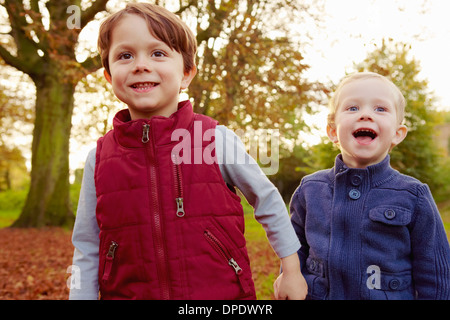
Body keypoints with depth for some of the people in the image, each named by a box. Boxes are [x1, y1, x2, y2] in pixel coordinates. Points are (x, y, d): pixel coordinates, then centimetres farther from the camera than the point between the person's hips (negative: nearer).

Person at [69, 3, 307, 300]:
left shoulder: (218, 140, -10)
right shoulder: (99, 158, -4)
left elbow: (267, 200, 3)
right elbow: (87, 251, 4)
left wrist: (292, 271, 7)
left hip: (221, 291, -1)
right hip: (128, 293, 2)